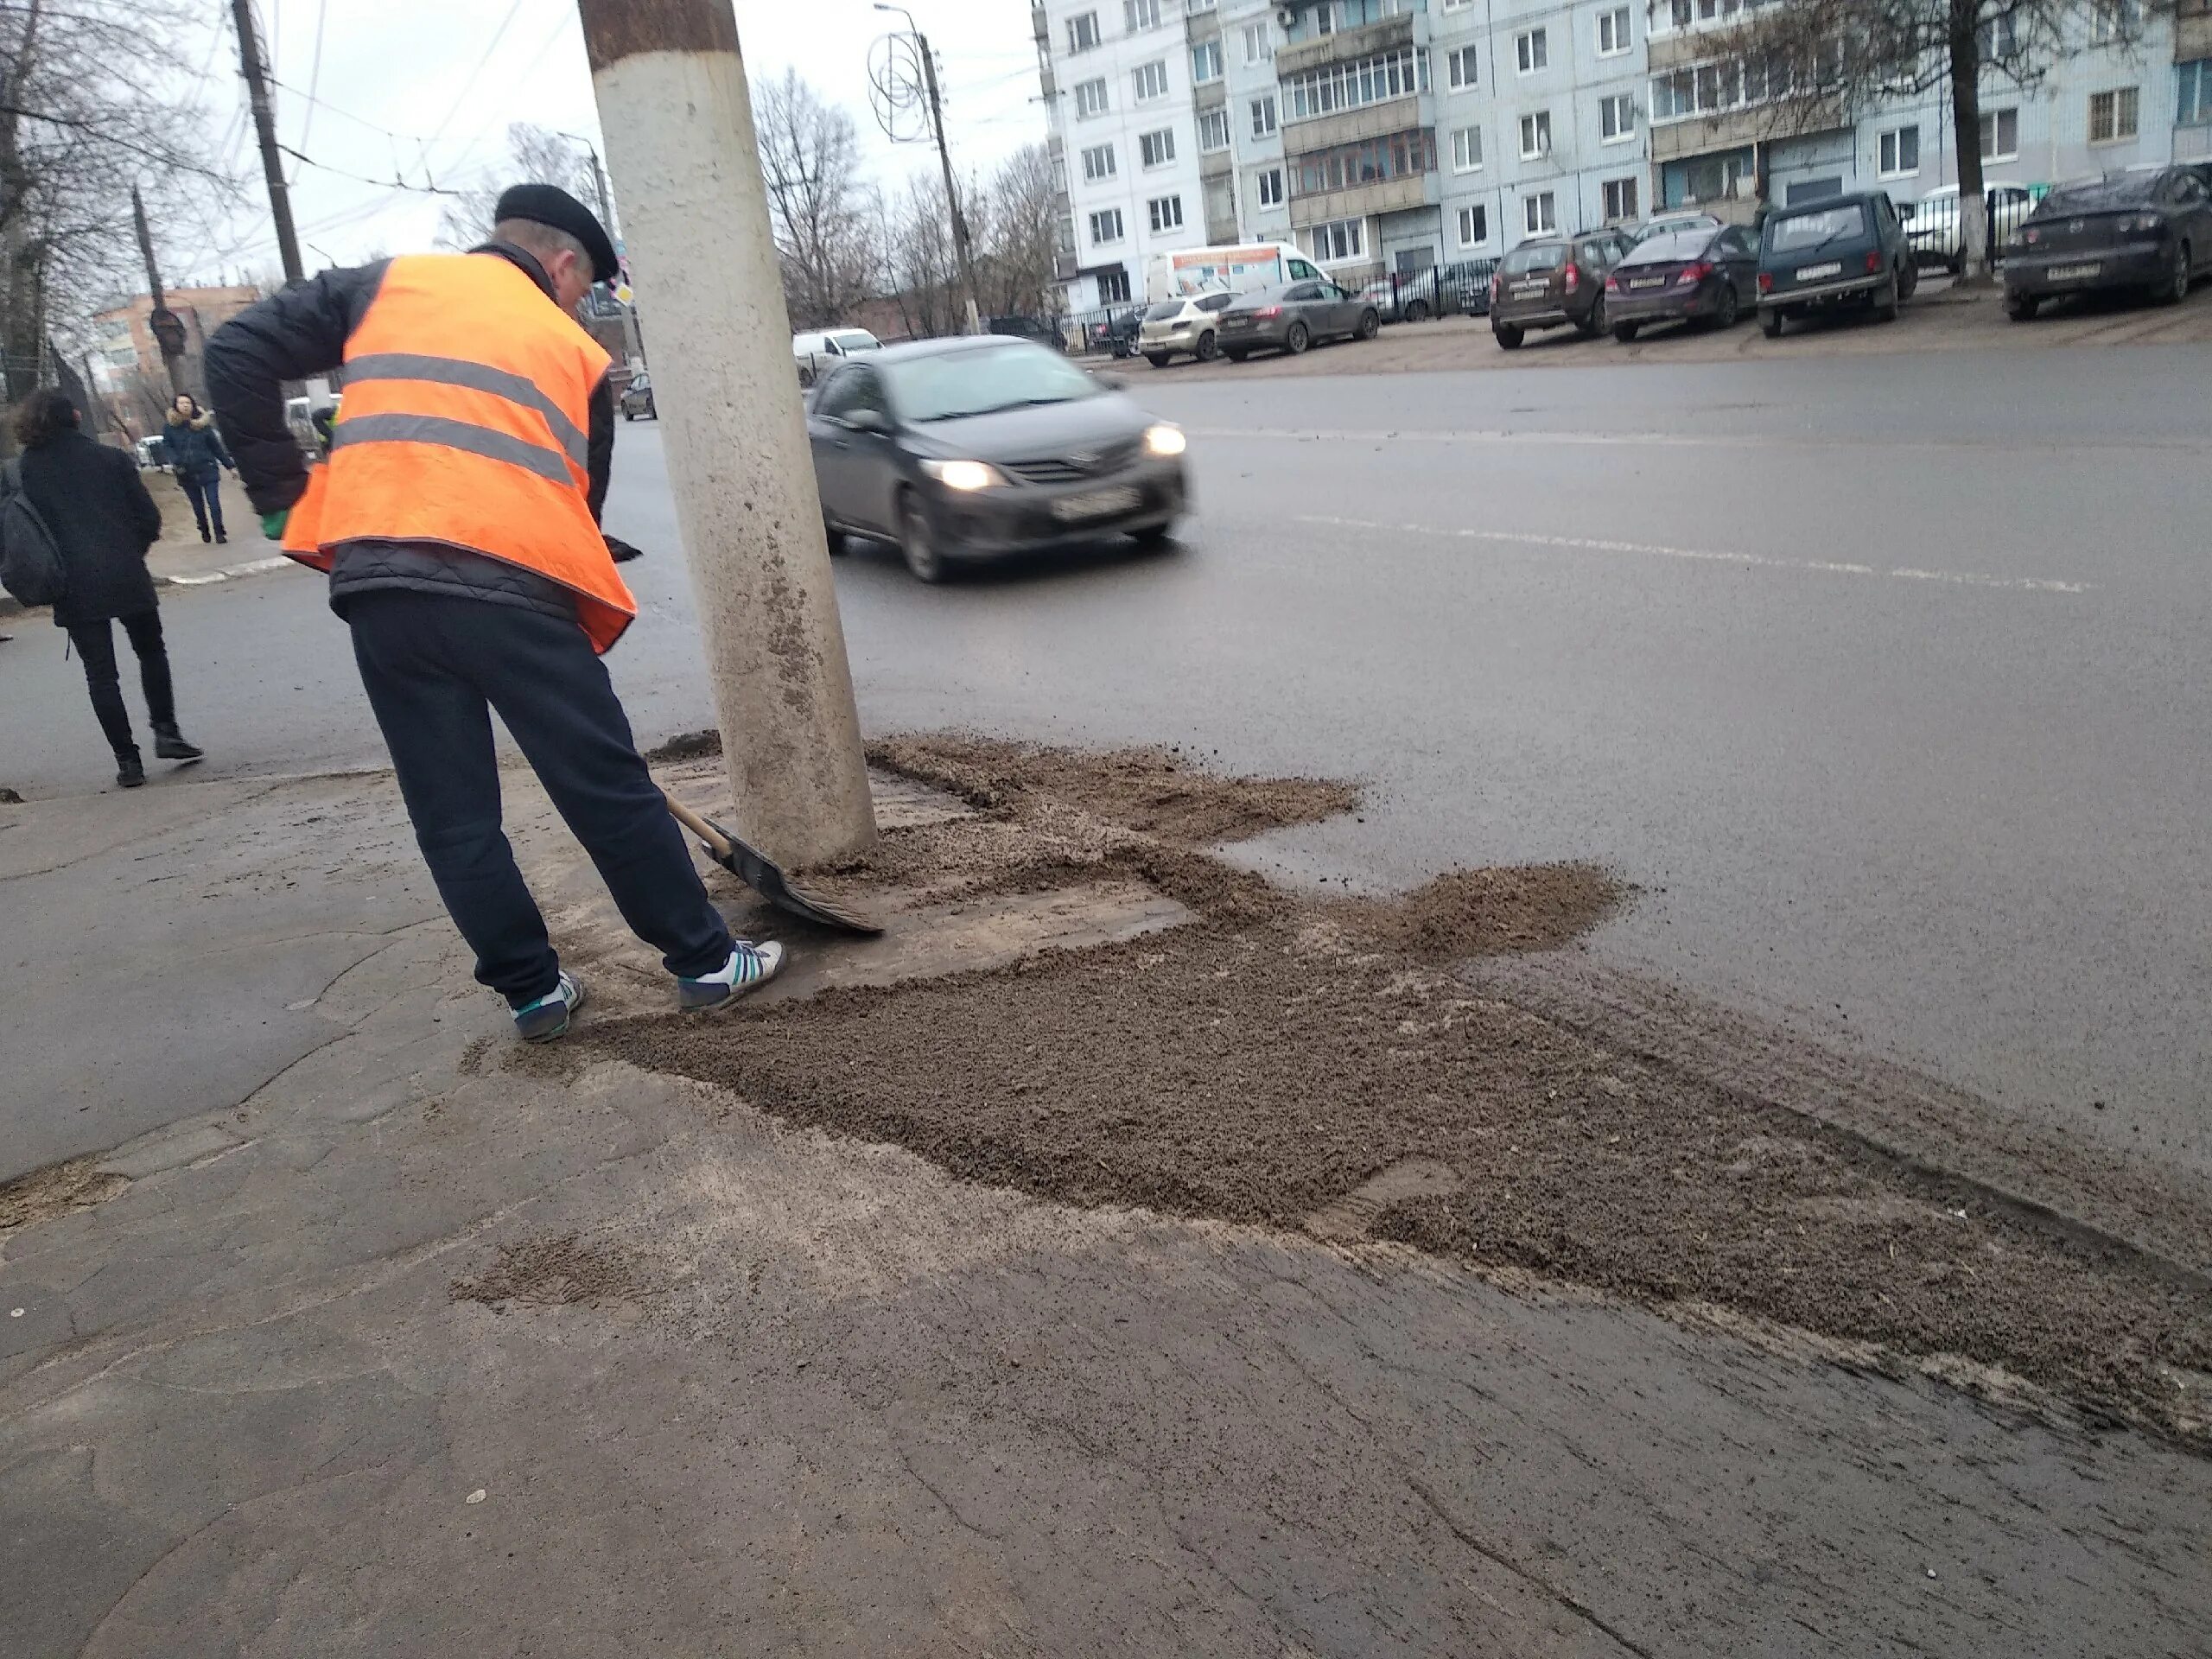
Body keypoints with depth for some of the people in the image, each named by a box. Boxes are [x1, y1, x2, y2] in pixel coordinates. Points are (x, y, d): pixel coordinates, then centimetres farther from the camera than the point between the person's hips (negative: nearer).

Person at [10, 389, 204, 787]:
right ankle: (165, 731, 10)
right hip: (126, 577, 0)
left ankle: (127, 760, 4)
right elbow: (149, 518, -1)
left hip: (73, 587, 0)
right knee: (151, 652, 20)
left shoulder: (23, 473, 0)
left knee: (100, 673, 6)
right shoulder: (111, 459, -1)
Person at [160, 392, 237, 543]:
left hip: (207, 470, -1)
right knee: (198, 506, 12)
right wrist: (176, 462, -19)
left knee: (214, 504, -7)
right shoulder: (170, 427, 0)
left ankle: (219, 533, 4)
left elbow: (216, 447, 5)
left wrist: (230, 465, 6)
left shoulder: (202, 424, 0)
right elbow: (166, 447, -2)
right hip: (187, 474, 1)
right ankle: (204, 531, 30)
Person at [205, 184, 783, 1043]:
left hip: (377, 585, 2)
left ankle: (532, 989, 20)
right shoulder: (576, 352, 17)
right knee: (610, 789, 8)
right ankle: (705, 961, 17)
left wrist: (283, 495, 16)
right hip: (511, 586, -2)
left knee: (453, 818, 12)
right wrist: (574, 631, 27)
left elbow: (237, 355, 12)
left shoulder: (387, 284, 19)